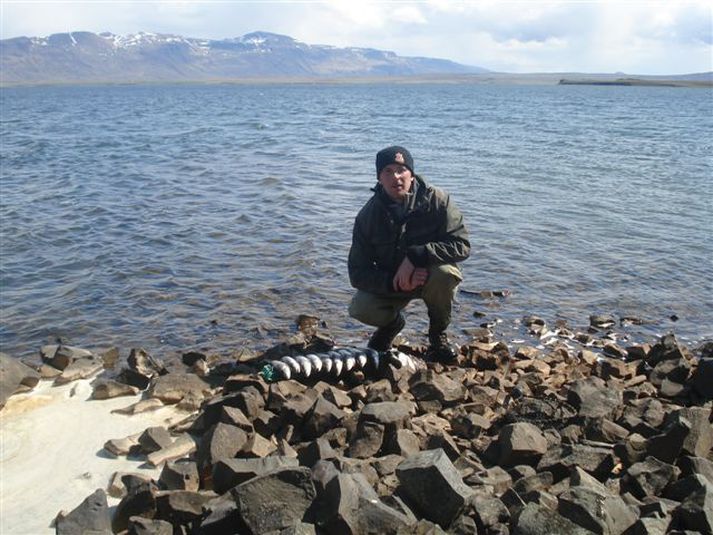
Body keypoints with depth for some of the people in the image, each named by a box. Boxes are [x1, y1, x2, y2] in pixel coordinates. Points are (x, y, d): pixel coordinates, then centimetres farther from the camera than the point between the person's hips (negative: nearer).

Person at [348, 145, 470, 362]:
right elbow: (358, 273, -14)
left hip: (431, 277, -1)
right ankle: (392, 322, 14)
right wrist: (395, 282, -32)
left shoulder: (436, 200, -16)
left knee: (446, 273, -34)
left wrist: (416, 255, -34)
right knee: (360, 309, -26)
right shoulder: (368, 215, -12)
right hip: (388, 281, 1)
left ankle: (438, 335, -5)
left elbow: (462, 246, -22)